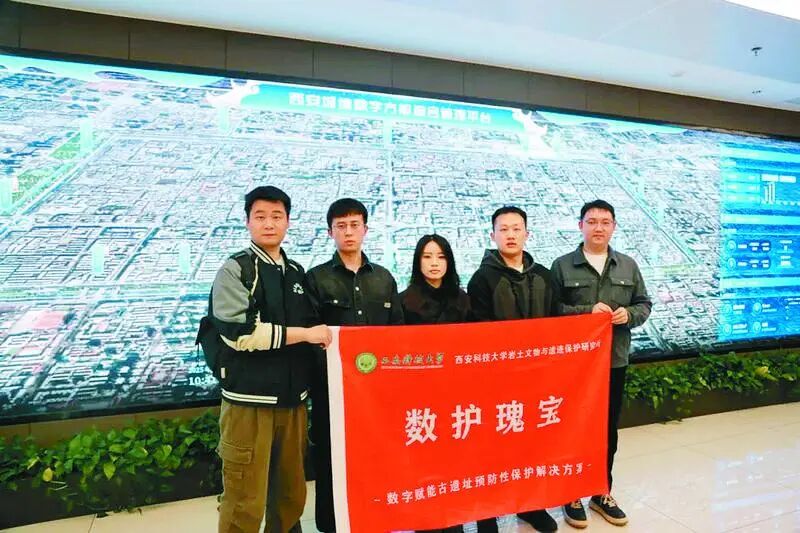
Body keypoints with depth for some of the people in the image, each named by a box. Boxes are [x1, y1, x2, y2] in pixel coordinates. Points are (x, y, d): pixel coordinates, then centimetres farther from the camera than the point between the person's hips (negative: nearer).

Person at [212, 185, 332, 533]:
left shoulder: (296, 272, 12)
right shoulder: (235, 269, -5)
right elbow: (239, 333, -18)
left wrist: (321, 337, 3)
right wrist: (304, 334, -14)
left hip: (292, 399, 5)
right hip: (249, 400, -5)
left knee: (291, 494, 15)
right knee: (245, 501, 2)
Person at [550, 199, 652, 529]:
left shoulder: (628, 266, 8)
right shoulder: (562, 266, -3)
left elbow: (644, 304, 12)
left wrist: (629, 314, -10)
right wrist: (587, 311, -19)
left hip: (615, 361, 4)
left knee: (608, 430, 14)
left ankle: (602, 493, 32)